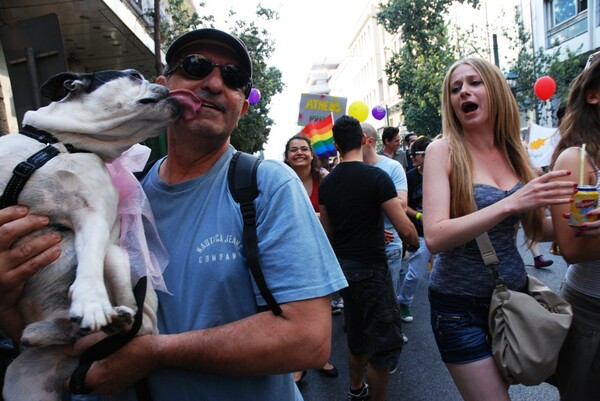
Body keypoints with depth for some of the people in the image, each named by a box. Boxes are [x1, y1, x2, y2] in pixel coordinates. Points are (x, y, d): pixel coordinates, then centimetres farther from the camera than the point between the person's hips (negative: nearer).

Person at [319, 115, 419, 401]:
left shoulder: (327, 183, 3)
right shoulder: (376, 176, -16)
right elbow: (405, 229, -19)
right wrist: (417, 244, 3)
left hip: (342, 267, 7)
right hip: (370, 268, -7)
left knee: (356, 336, 24)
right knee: (385, 341, 8)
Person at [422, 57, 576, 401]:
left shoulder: (514, 151, 2)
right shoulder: (443, 150, -11)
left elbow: (535, 228, 8)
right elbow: (435, 237, -22)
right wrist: (510, 203, -29)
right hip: (460, 305, -4)